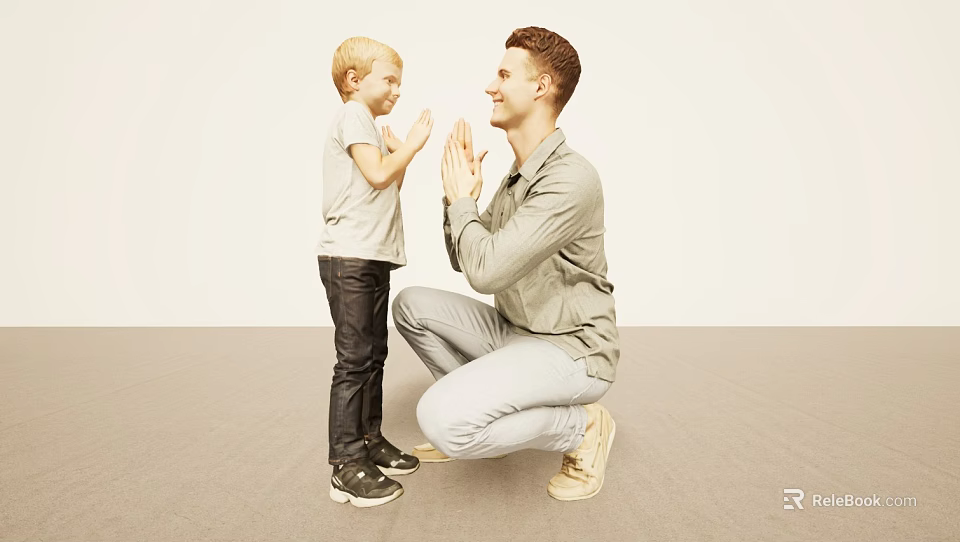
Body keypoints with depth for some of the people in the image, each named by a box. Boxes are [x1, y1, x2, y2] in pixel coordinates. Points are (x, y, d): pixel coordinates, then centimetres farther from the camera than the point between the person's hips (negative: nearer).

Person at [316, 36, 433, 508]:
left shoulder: (369, 124, 25)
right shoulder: (352, 115, -5)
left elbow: (390, 190, 24)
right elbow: (378, 174, -18)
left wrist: (401, 152, 14)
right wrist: (412, 145, -6)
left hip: (373, 257, 10)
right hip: (349, 257, -10)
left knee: (374, 354, 13)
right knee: (354, 359, -9)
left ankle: (370, 440, 25)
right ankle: (347, 467, -1)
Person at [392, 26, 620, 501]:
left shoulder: (571, 179, -23)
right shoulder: (519, 174, 8)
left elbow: (487, 270, -29)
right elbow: (463, 260, 12)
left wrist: (462, 199, -12)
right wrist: (458, 193, -2)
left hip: (571, 351, -9)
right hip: (514, 333, 9)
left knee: (441, 417, -27)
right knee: (411, 305, 6)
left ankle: (581, 426, -3)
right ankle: (479, 418, 17)